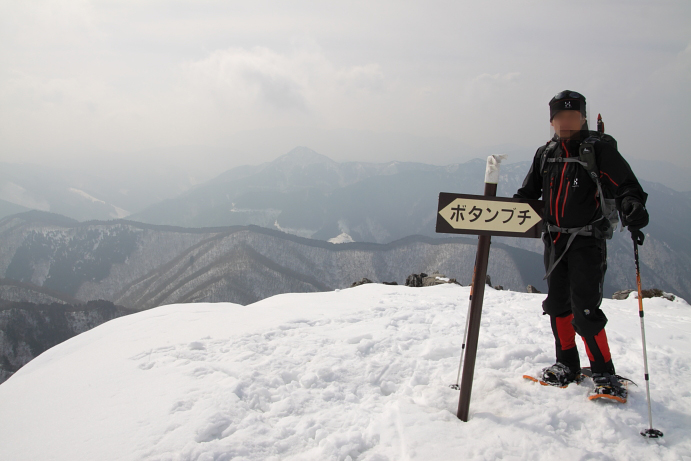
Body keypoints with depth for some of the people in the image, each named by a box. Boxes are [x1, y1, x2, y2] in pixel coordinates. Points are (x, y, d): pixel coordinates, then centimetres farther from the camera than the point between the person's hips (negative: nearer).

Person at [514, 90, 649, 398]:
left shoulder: (599, 150, -7)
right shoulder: (545, 154, 10)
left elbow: (625, 186, -15)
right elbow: (528, 195, 16)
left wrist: (632, 207, -36)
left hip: (587, 241, -6)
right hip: (554, 240, 6)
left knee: (585, 311, -11)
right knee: (557, 303, 12)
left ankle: (605, 374, 5)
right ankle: (567, 365, 29)